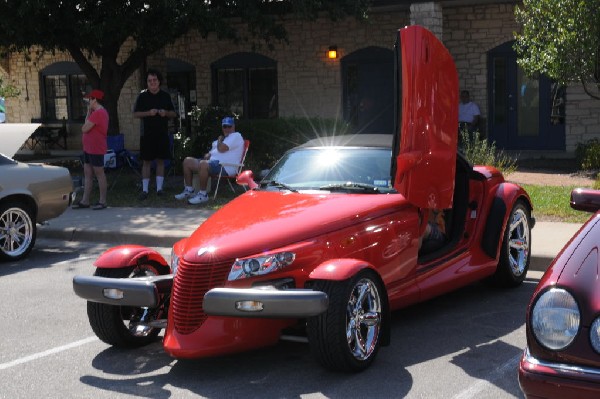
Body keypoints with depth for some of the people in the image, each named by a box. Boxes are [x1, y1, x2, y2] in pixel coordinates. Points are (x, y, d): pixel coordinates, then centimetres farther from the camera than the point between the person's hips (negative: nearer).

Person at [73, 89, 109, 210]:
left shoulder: (98, 113, -19)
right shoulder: (97, 112, 17)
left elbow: (85, 129, -19)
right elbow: (87, 126, 13)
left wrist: (88, 112, -4)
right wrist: (89, 112, 7)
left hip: (96, 150, -11)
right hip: (89, 149, 11)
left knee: (99, 173, -4)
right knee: (87, 174, 11)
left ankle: (102, 201, 2)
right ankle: (85, 201, 15)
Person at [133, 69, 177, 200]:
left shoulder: (166, 96, 7)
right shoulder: (142, 96, 1)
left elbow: (174, 113, 11)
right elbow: (135, 114, 1)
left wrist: (166, 113, -10)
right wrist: (148, 113, -15)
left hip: (162, 134, 2)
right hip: (147, 134, -2)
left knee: (160, 160, 5)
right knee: (146, 161, -1)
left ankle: (159, 188, 12)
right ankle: (145, 189, 2)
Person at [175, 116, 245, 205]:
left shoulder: (236, 136, -4)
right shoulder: (224, 138, 28)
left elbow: (221, 148, -18)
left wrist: (220, 140, 4)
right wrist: (208, 154, 6)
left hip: (226, 167, -11)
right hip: (213, 161, 11)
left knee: (203, 164, -39)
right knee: (187, 161, 7)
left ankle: (202, 194, -30)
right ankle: (189, 190, 6)